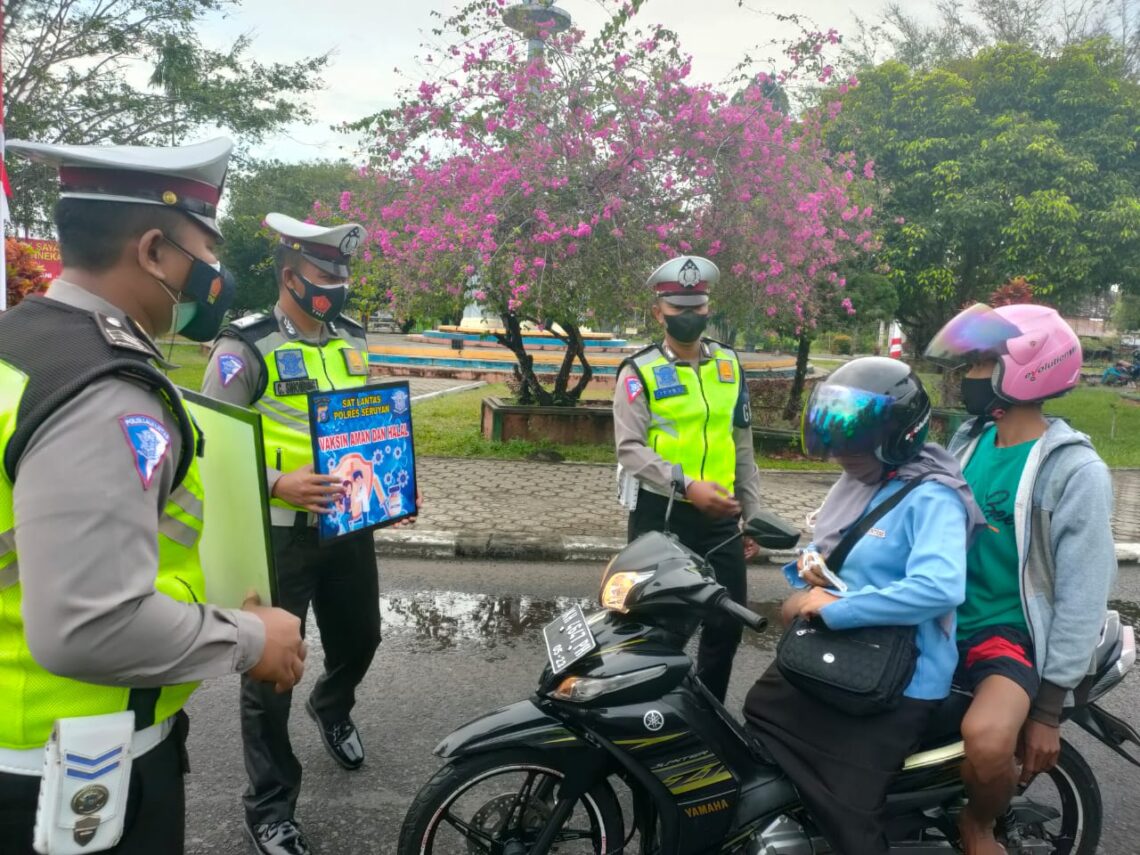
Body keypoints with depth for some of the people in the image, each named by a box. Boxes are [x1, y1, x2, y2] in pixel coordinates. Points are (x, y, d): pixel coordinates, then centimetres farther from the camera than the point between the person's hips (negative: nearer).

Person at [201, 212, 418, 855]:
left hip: (350, 523, 6)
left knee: (360, 635, 21)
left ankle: (333, 708, 55)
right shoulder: (246, 348, -12)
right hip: (279, 532, -6)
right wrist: (276, 484, -28)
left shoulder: (354, 340, 8)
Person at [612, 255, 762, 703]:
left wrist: (752, 515, 13)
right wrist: (686, 486, -28)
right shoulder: (639, 371, -5)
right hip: (660, 513, -4)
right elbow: (630, 448, -15)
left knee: (728, 622, 10)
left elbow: (742, 445, 15)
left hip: (718, 517, 4)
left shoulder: (730, 364, 10)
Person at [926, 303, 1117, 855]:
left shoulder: (1075, 471, -13)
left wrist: (1050, 707, -14)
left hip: (1011, 630, -7)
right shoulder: (968, 440, 6)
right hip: (944, 618, 7)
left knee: (987, 740, -35)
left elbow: (1083, 595, -14)